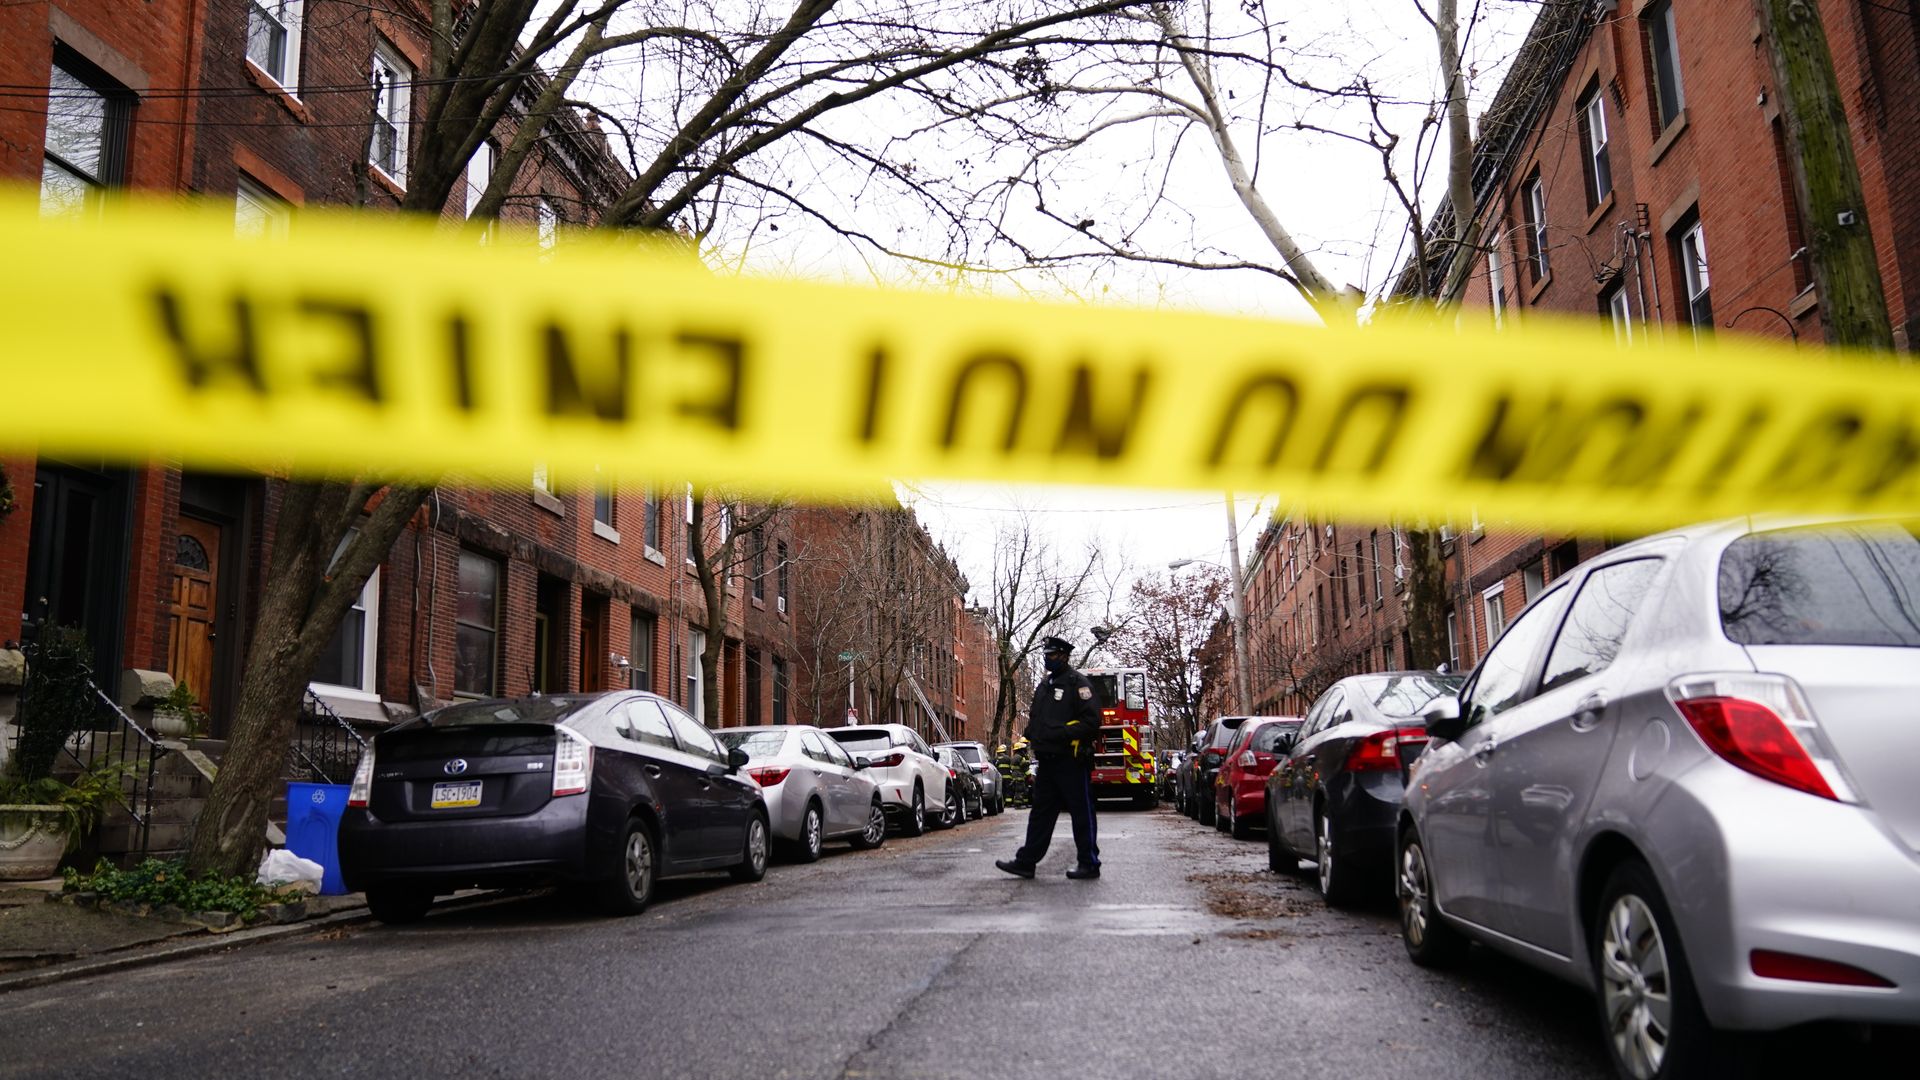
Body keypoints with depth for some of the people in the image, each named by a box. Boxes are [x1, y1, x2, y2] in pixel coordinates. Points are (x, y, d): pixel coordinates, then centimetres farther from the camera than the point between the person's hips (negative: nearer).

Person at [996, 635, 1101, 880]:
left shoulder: (1077, 683, -7)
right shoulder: (1044, 685, 18)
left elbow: (1091, 720, -16)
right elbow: (1037, 719, 28)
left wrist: (1062, 733, -23)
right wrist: (1031, 733, 9)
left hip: (1072, 761, -8)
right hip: (1047, 761, 8)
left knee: (1081, 814, 0)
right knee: (1041, 812, 9)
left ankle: (1089, 864, 7)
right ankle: (1026, 862, 11)